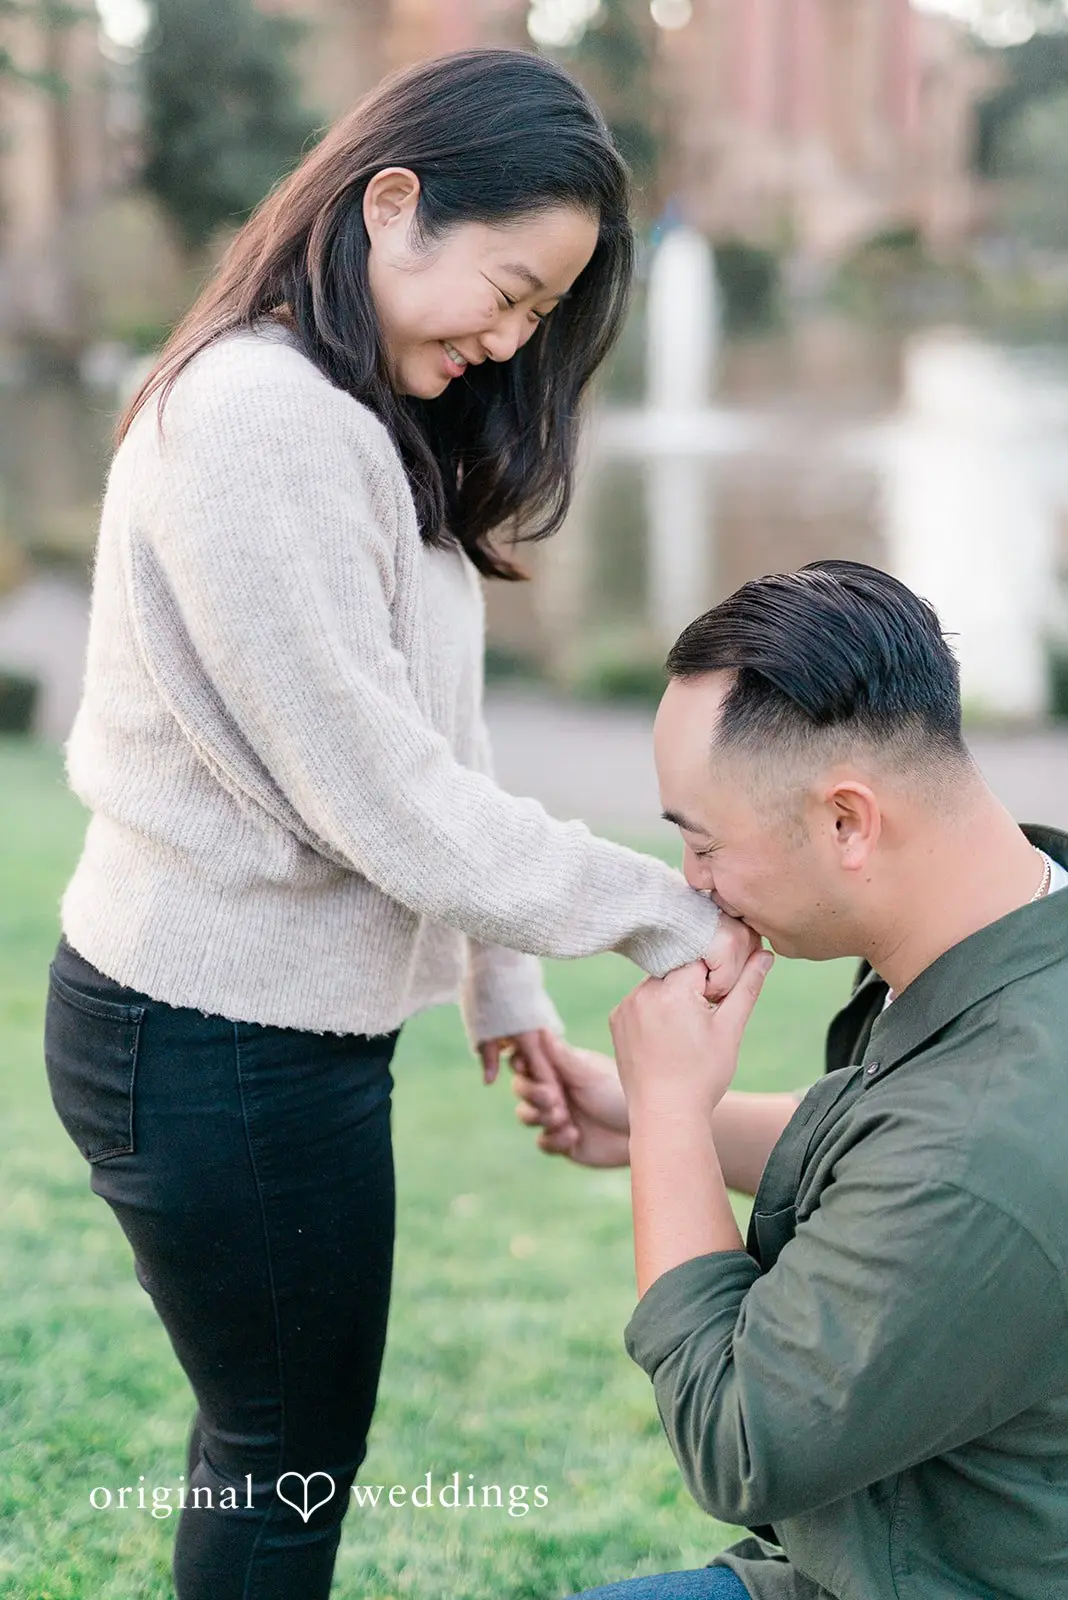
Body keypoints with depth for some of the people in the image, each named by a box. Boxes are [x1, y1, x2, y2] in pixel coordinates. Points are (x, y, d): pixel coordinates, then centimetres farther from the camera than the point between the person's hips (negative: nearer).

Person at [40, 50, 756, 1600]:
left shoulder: (362, 423, 10)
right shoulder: (257, 419, -22)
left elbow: (424, 749, 10)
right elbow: (383, 796, -22)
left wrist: (505, 977, 9)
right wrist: (664, 913, -14)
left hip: (281, 1020, 10)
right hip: (220, 1047, -9)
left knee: (274, 1433, 23)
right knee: (291, 1470, 8)